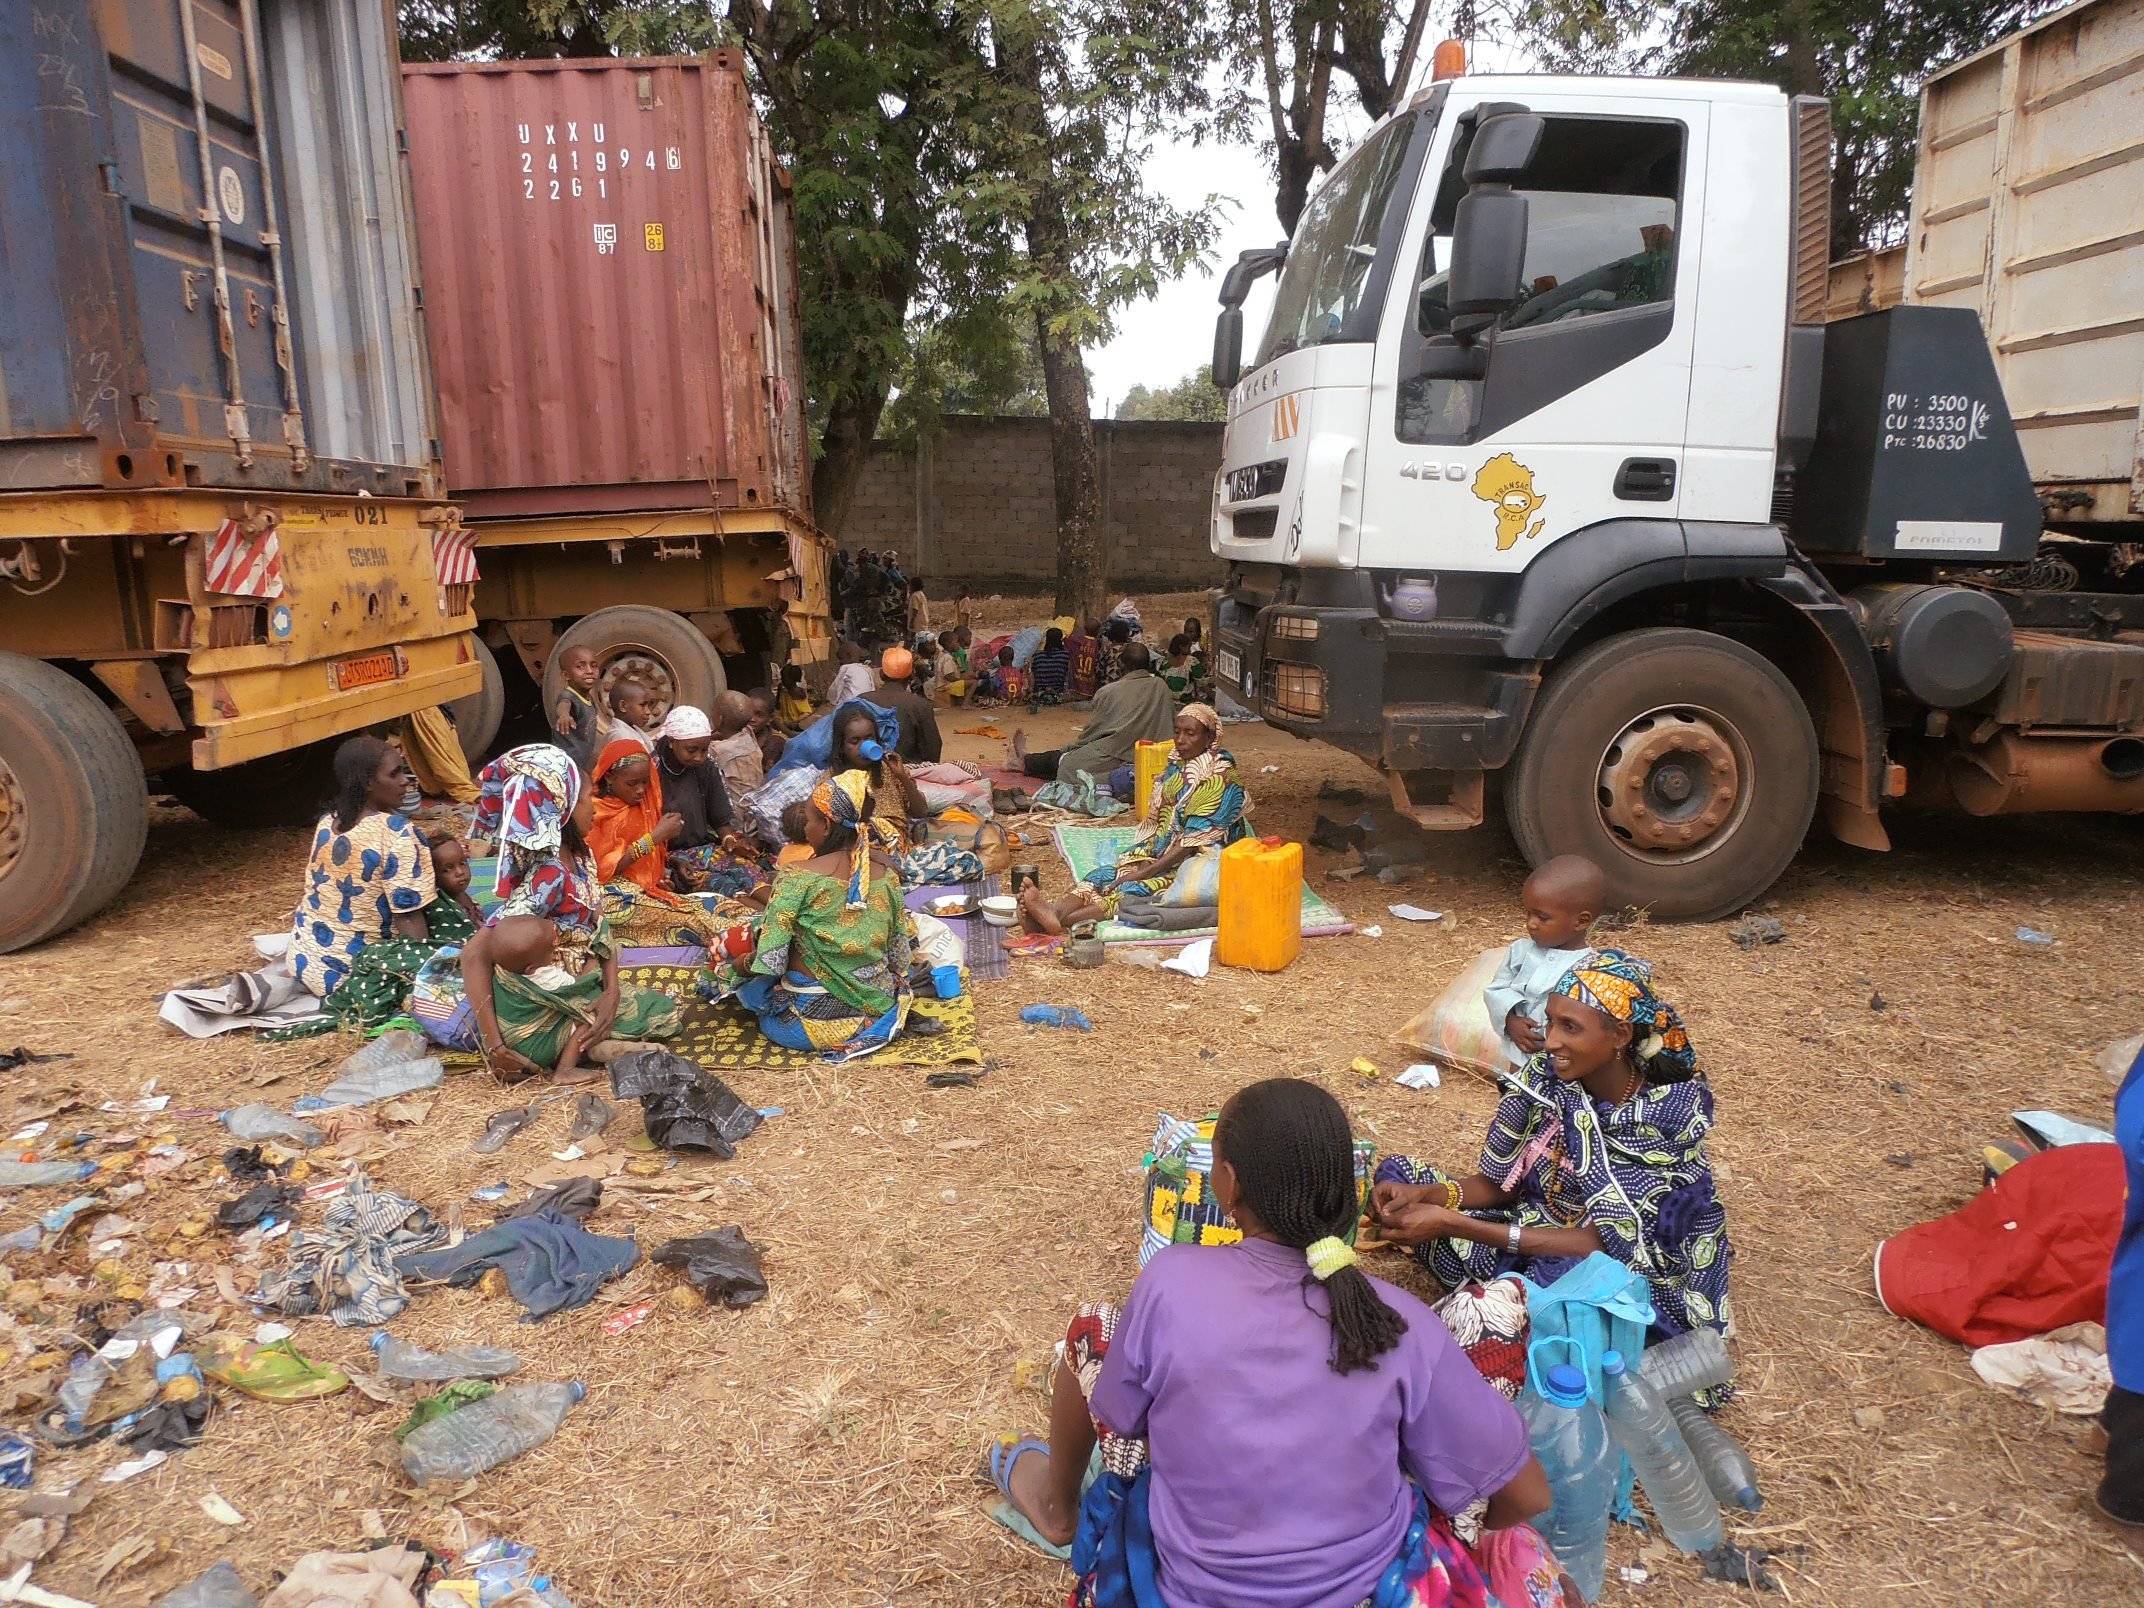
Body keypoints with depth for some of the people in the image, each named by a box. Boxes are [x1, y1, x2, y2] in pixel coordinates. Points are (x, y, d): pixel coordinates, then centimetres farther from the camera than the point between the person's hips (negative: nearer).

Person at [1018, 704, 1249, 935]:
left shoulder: (1218, 780, -14)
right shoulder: (1175, 767, 9)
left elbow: (1192, 841, -19)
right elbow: (1155, 822, 9)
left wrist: (1145, 872, -22)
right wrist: (1141, 861, -10)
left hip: (1193, 864, -7)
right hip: (1162, 855, 7)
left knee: (1135, 890, -29)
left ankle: (1061, 920, -45)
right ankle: (1054, 910, -41)